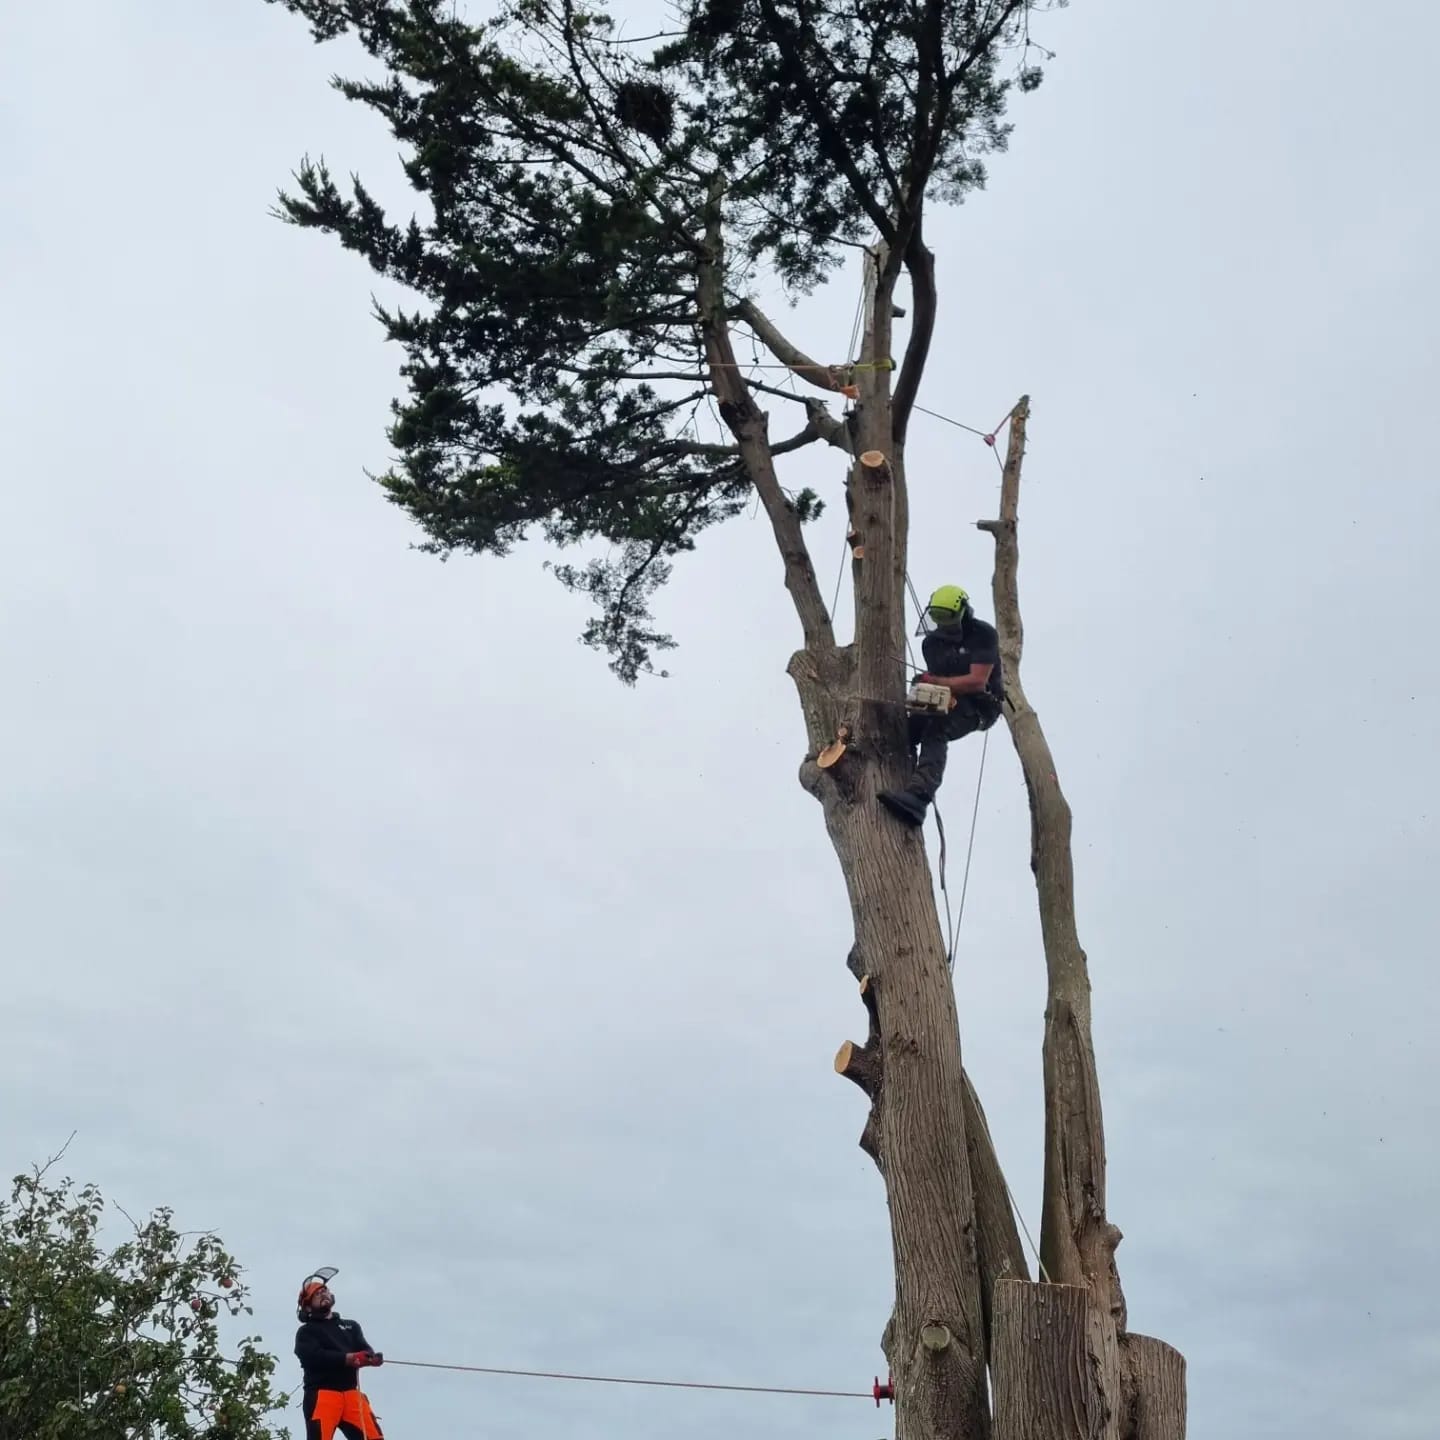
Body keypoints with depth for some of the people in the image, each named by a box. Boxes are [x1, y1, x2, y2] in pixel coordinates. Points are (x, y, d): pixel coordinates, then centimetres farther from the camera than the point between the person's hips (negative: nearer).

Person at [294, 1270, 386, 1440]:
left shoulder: (351, 1326, 25)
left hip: (351, 1393, 3)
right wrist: (348, 1358, -18)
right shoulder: (306, 1331, 13)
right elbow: (312, 1356, -6)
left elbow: (364, 1351, 10)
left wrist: (371, 1357, -16)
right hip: (322, 1394, -3)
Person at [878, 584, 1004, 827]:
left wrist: (934, 681, -20)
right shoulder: (931, 642, 8)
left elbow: (977, 682, -20)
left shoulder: (983, 634, -12)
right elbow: (935, 680, 3)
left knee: (935, 733, -33)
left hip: (981, 704, -7)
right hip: (948, 703, 7)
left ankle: (918, 798, -51)